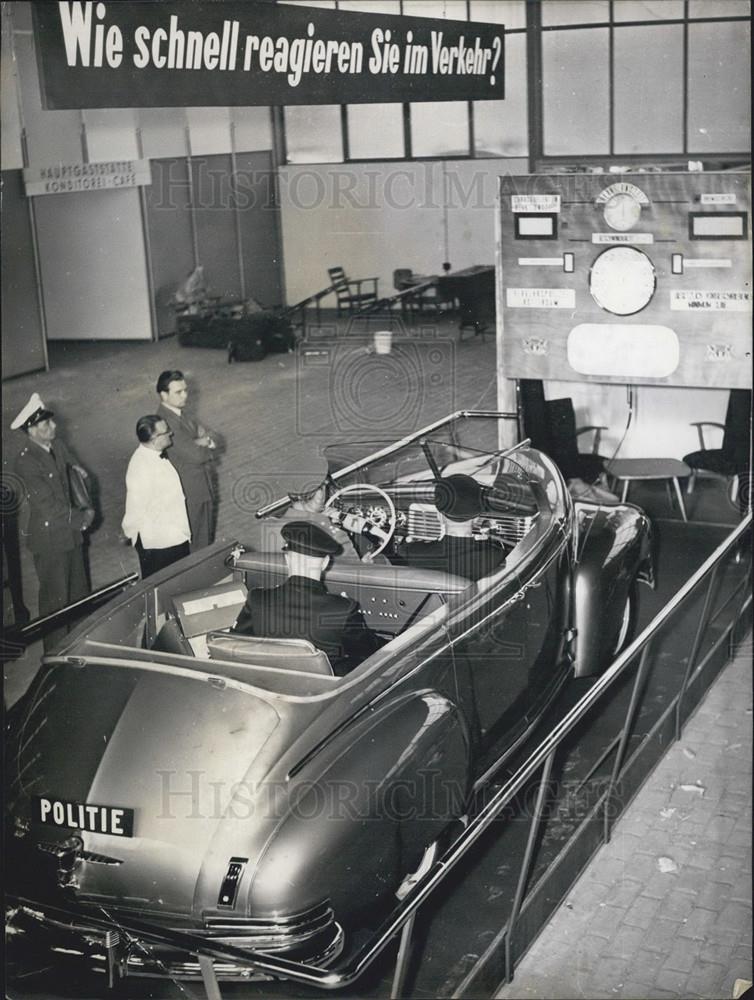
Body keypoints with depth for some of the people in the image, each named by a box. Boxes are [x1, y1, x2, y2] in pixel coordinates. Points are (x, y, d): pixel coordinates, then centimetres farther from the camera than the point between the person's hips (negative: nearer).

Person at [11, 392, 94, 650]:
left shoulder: (56, 446, -1)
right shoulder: (26, 462, -25)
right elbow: (49, 506, -24)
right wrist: (82, 518, -14)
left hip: (70, 530, 8)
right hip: (48, 537, -8)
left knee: (78, 590, 21)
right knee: (55, 597, 6)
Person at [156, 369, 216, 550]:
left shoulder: (180, 414, 5)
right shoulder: (167, 422, -26)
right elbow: (196, 454, -29)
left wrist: (203, 442, -15)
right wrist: (206, 444, -8)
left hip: (202, 489, 9)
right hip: (188, 495, -9)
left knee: (206, 537, 22)